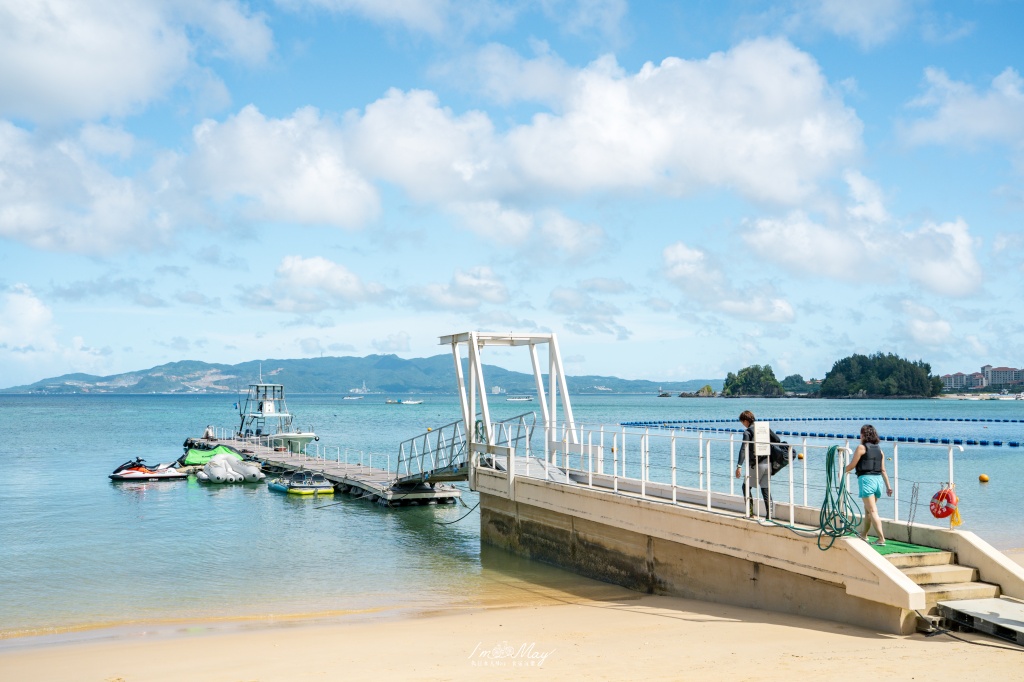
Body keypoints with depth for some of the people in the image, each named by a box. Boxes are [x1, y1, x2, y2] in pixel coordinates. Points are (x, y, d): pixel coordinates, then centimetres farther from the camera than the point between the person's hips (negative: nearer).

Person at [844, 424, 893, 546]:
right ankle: (864, 535, 33)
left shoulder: (861, 448, -5)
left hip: (866, 479, -7)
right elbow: (883, 470, 11)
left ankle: (881, 539, -16)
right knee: (867, 509, 21)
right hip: (878, 480, 7)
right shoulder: (879, 449, 13)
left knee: (873, 511, -8)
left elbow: (852, 465, -3)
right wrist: (888, 486, 12)